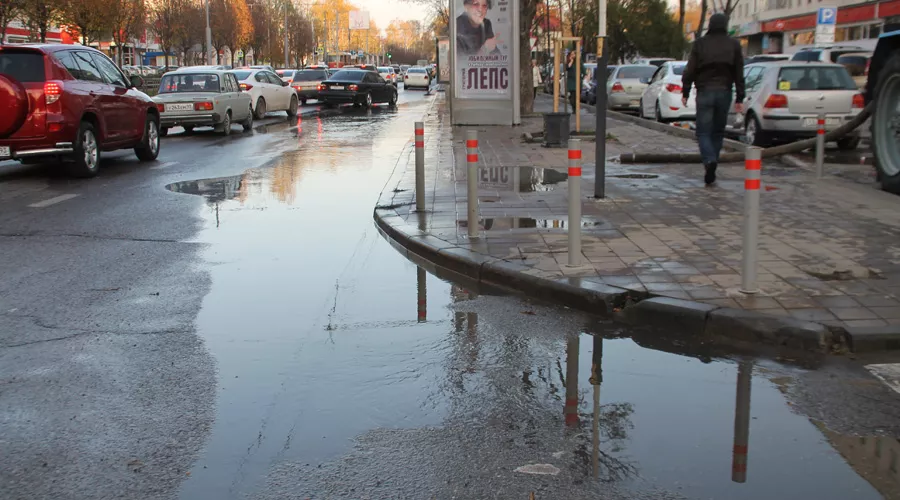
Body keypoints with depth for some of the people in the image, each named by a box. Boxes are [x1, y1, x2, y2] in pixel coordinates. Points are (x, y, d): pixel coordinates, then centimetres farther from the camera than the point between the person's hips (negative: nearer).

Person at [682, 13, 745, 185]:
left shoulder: (700, 44, 0)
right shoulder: (734, 45, 5)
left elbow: (690, 70, -3)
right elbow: (739, 74, 5)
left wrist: (685, 92, 5)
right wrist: (739, 99, 8)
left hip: (705, 91, -2)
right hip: (724, 92, 2)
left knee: (703, 131, 0)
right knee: (718, 131, 13)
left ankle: (710, 161, -26)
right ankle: (711, 168, 14)